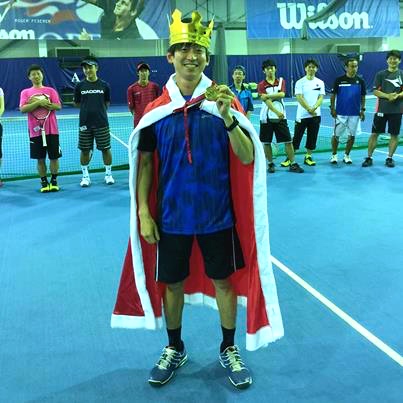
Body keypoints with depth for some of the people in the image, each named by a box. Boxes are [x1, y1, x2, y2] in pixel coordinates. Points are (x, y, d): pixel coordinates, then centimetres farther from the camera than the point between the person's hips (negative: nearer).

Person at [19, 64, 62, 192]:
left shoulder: (51, 90, 8)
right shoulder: (25, 92, 7)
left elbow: (58, 106, -4)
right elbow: (23, 109, -7)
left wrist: (45, 104, -17)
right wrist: (38, 102, -16)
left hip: (51, 130, 0)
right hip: (35, 131, 0)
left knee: (54, 157, 2)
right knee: (40, 159, 4)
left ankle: (54, 181, 16)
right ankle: (44, 182, 15)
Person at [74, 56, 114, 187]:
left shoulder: (104, 85, 1)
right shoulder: (80, 85, 1)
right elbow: (76, 103, 10)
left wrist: (98, 108, 2)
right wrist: (87, 107, 2)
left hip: (102, 123, 0)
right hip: (85, 123, 1)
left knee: (105, 149, 4)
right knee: (85, 150, 6)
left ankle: (108, 174, 18)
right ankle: (85, 176, 18)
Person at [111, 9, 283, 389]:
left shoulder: (225, 102, -5)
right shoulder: (155, 109, -2)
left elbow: (247, 158, -11)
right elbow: (144, 163, 3)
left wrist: (227, 117, -26)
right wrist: (143, 213, -2)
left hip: (217, 214, -1)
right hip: (171, 216, 1)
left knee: (224, 280, 11)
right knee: (171, 283, 13)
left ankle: (229, 349, 33)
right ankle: (174, 348, 36)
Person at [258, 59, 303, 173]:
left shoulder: (281, 81, 7)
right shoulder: (261, 85, -1)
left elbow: (282, 94, -11)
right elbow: (266, 100, -15)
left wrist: (268, 95, -18)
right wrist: (277, 112, -27)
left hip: (281, 117, 2)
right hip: (266, 118, -1)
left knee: (288, 141, 1)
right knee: (266, 142, 4)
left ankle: (293, 164, 10)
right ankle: (270, 164, 19)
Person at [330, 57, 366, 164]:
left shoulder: (360, 81, 3)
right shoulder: (339, 80, -3)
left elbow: (363, 97, 10)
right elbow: (333, 95, 2)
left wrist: (362, 109, 3)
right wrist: (332, 108, -5)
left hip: (355, 114, 2)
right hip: (340, 113, -2)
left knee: (352, 135, 6)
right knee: (336, 135, 3)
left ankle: (346, 155, 20)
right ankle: (334, 155, 17)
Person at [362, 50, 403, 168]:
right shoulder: (380, 74, 2)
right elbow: (375, 91, -3)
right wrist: (388, 96, -18)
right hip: (381, 109, -1)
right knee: (375, 133, 1)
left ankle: (389, 158, 17)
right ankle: (369, 157, 9)